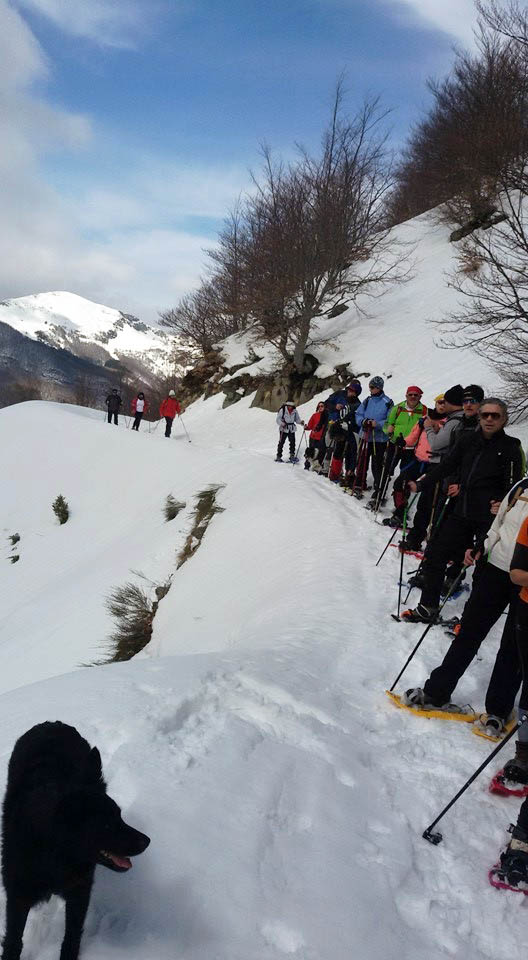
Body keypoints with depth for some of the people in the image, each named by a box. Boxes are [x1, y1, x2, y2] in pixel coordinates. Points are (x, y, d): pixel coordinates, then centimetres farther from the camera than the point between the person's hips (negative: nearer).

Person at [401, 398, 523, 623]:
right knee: (434, 555, 7)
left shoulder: (510, 447, -6)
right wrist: (421, 484, 7)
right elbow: (446, 466, 12)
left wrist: (503, 505, -25)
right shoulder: (470, 441, 7)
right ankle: (428, 608, 20)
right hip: (462, 511, 6)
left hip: (489, 518, -5)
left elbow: (513, 485, -9)